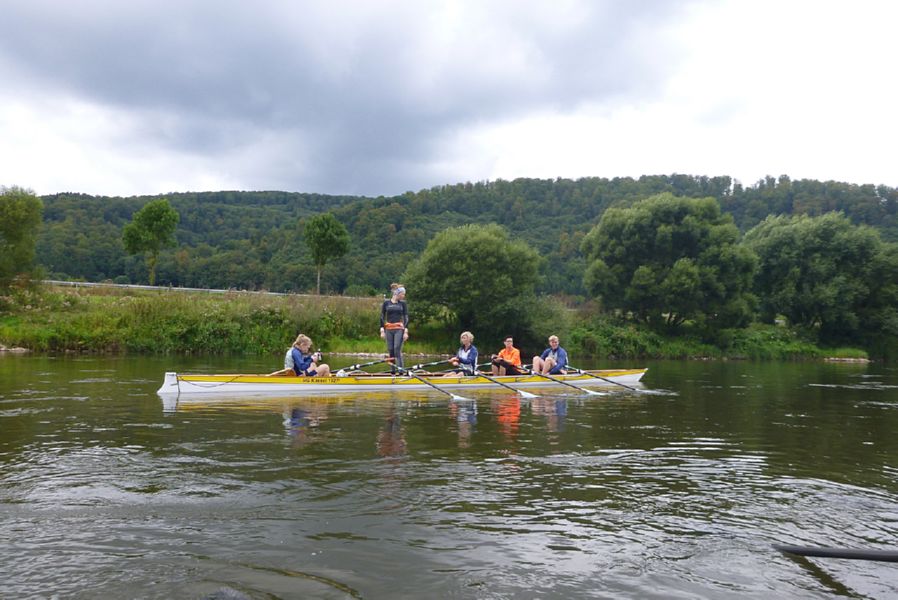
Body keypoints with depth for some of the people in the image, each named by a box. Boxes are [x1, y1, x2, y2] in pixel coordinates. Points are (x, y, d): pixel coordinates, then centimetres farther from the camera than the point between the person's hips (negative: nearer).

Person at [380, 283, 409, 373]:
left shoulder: (403, 303, 4)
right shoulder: (386, 303, 4)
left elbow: (406, 317, 2)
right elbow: (382, 317, 6)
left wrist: (406, 331, -5)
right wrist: (382, 330, 0)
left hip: (399, 329, -1)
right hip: (388, 329, 2)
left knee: (397, 349, -10)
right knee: (390, 350, 3)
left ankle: (400, 369, -9)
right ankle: (392, 370, 11)